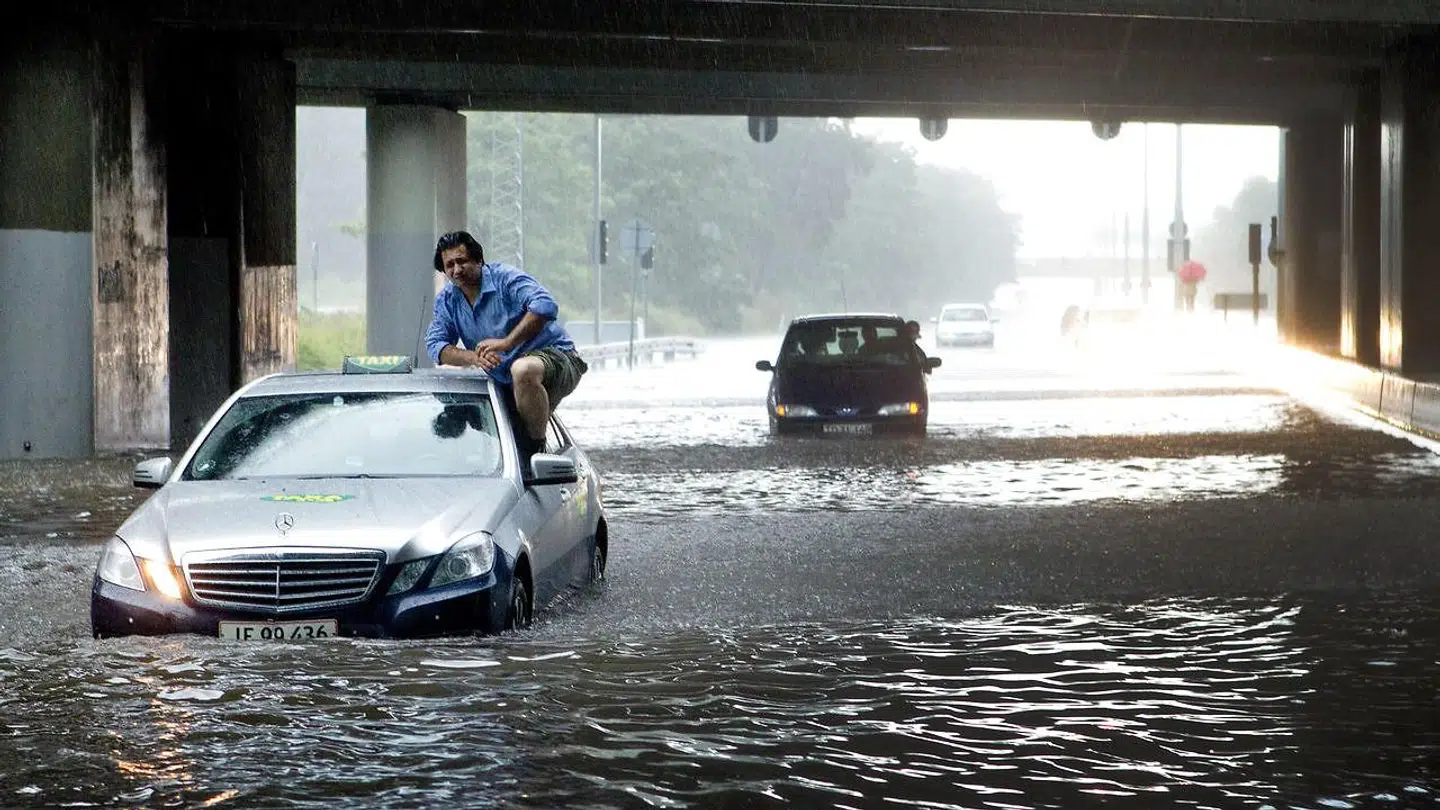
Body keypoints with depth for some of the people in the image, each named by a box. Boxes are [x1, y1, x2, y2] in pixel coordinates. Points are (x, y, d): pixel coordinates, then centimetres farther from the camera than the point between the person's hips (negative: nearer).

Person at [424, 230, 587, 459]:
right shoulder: (446, 300, 7)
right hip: (504, 380, 8)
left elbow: (545, 306, -28)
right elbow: (435, 344, -3)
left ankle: (537, 449, -25)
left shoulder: (506, 277, -13)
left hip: (554, 356, -7)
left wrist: (507, 342, -37)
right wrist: (473, 357, -23)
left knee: (523, 369, -39)